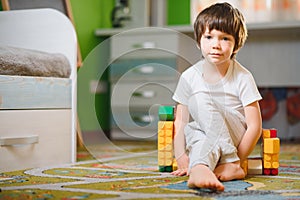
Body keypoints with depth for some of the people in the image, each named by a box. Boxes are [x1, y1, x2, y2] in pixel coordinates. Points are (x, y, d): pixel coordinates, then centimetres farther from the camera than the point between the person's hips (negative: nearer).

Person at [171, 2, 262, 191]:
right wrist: (181, 156, -12)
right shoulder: (189, 77, 1)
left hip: (235, 138, -2)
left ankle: (199, 168, -43)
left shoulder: (242, 78, -6)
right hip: (201, 135, 3)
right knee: (192, 131, -36)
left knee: (202, 100, -32)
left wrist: (238, 159, -16)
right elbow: (180, 121, 2)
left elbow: (255, 126, -8)